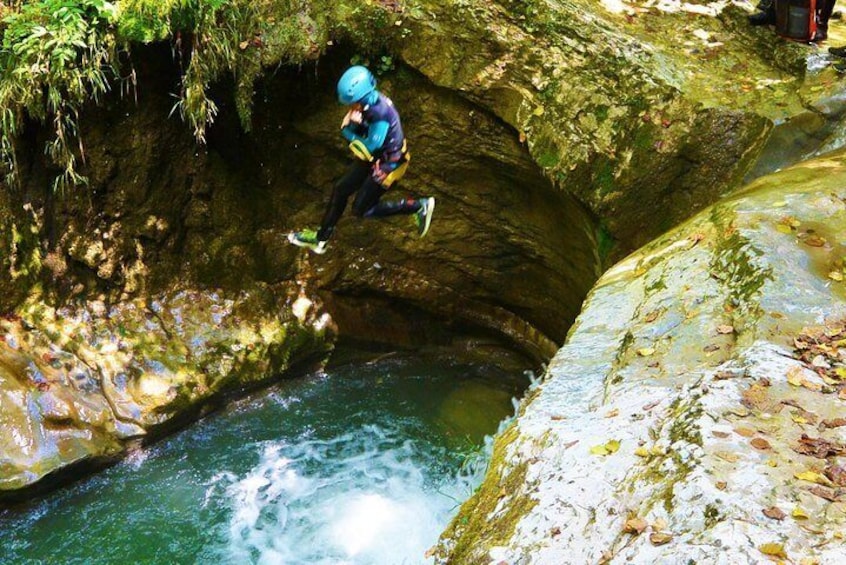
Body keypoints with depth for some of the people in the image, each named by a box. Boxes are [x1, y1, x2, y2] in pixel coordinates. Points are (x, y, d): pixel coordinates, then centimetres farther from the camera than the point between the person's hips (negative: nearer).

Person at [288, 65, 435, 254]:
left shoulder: (381, 112, -33)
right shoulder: (365, 102, -7)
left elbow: (371, 147, -29)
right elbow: (358, 132, 0)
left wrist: (348, 131, -18)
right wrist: (352, 123, -22)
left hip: (388, 163, -9)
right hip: (373, 157, 9)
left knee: (361, 209, -1)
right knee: (340, 189, 10)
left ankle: (419, 206, 5)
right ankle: (320, 238, 25)